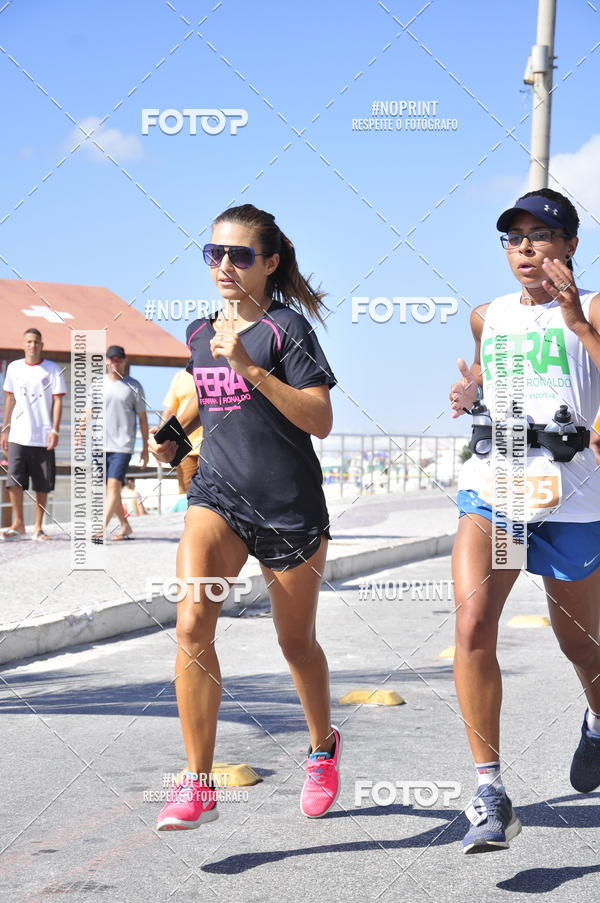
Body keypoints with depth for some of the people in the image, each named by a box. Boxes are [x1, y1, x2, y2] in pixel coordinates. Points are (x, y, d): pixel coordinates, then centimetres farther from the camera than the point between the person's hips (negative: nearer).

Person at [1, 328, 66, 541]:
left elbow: (57, 401, 0)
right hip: (18, 436, 2)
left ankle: (38, 527, 11)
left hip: (43, 437, -2)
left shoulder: (52, 369, 1)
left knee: (42, 485, 2)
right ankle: (18, 523, 6)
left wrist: (55, 430, -9)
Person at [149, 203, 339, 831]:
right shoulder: (200, 333, 10)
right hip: (217, 493, 3)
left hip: (289, 504, -3)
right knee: (192, 623, -20)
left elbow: (320, 421, -15)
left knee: (296, 642, 12)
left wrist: (250, 366, -22)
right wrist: (175, 431, 7)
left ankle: (323, 745, 41)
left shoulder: (286, 326, -7)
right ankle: (197, 784, -15)